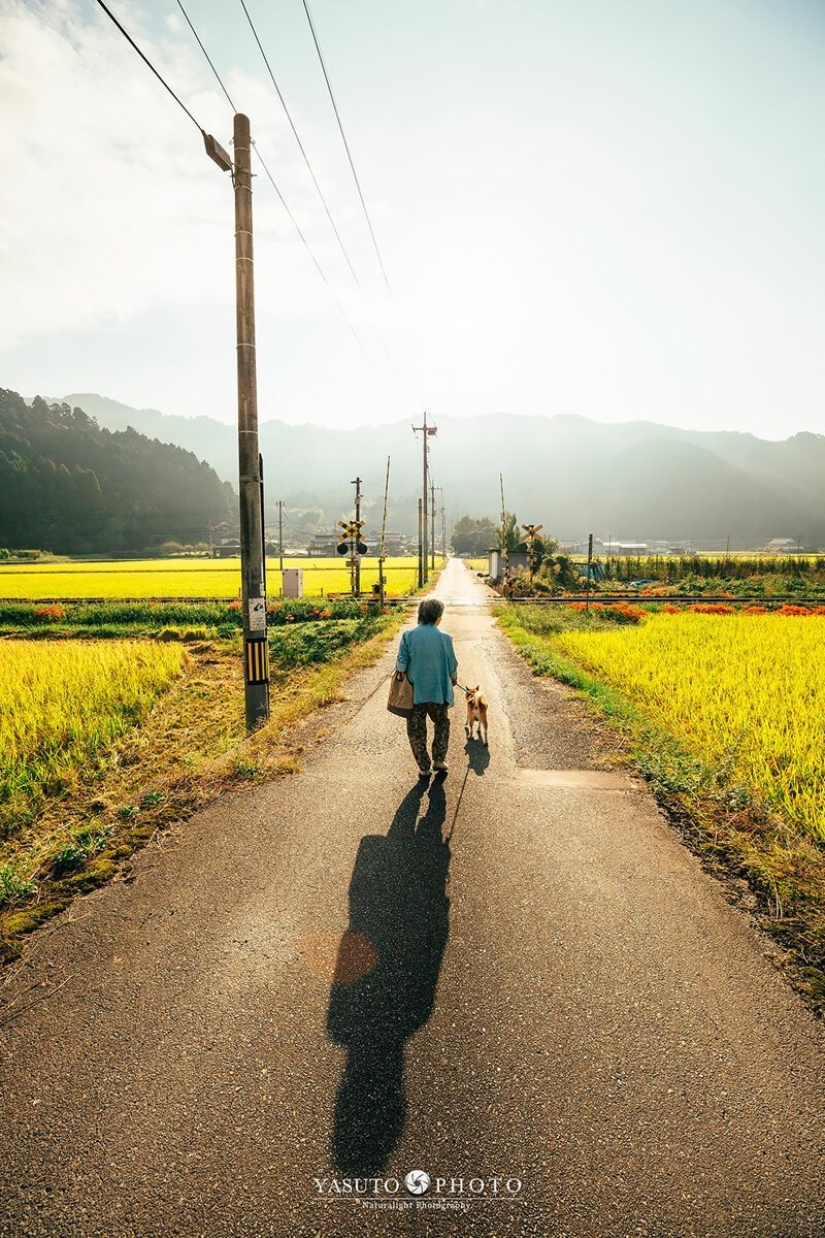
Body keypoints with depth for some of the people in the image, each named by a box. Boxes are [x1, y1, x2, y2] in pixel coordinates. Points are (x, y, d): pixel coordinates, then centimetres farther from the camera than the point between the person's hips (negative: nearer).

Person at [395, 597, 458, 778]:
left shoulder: (408, 635, -10)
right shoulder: (444, 638, -9)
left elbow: (401, 664, -10)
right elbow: (452, 667, 1)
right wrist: (453, 680, 20)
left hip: (414, 692, 0)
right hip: (438, 692, 0)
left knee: (416, 730, 14)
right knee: (442, 723, 25)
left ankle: (424, 768, 18)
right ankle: (439, 760, 22)